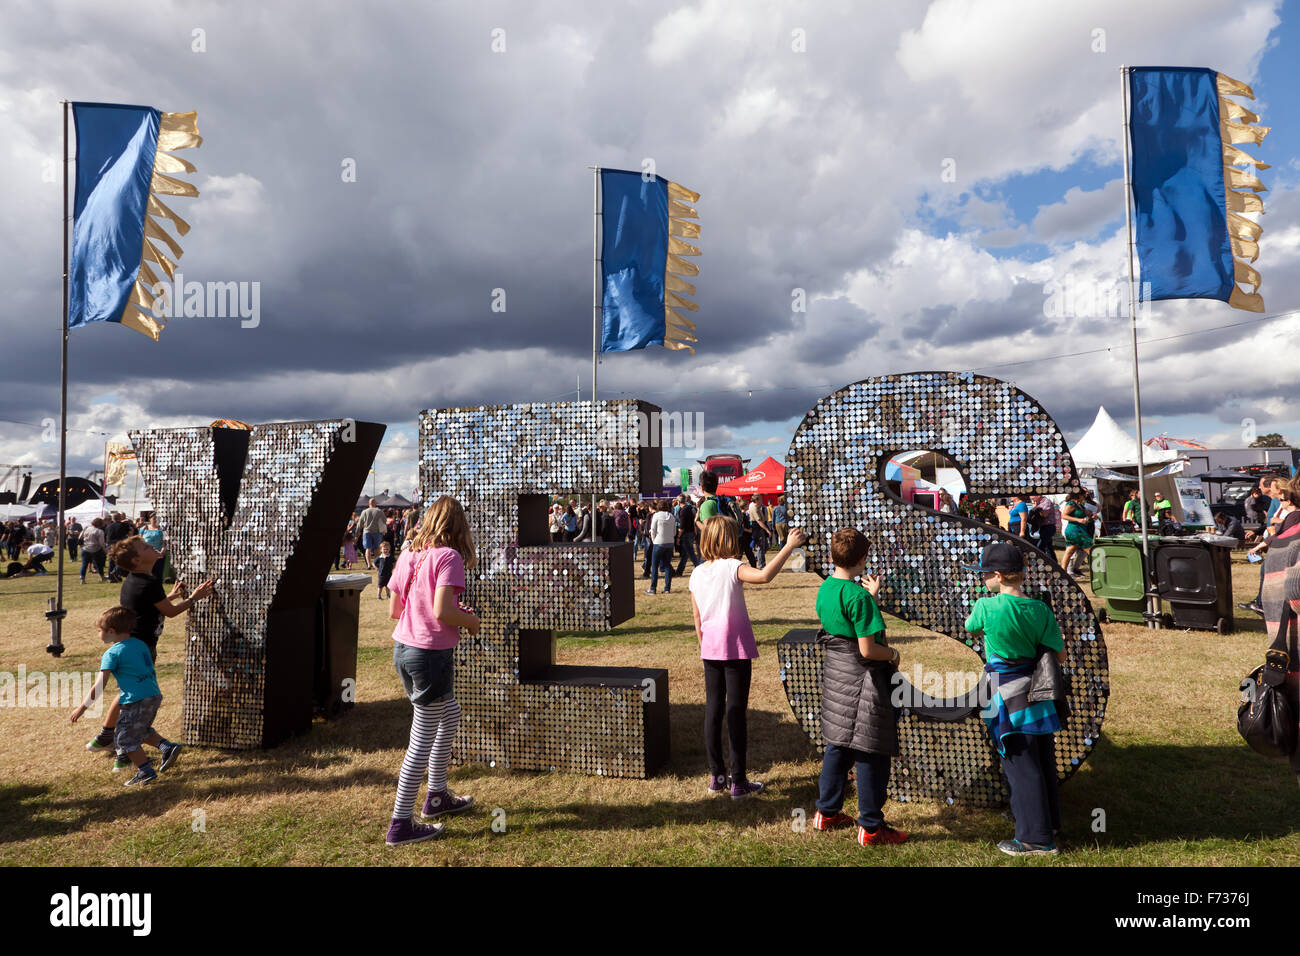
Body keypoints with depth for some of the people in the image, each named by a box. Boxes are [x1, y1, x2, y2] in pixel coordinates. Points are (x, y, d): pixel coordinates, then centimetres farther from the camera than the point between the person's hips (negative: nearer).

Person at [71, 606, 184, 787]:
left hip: (136, 702, -8)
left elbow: (99, 685, -11)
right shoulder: (140, 644, 13)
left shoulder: (112, 654, -7)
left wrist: (82, 707, -4)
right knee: (142, 731, 27)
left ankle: (145, 772, 8)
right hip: (155, 696, 8)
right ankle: (167, 747, 12)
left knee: (124, 738, 8)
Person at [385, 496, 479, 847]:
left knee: (450, 716, 25)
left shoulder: (408, 555, 7)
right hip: (431, 654, -8)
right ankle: (401, 824, 11)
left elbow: (393, 610, 10)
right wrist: (470, 619, -4)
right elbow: (442, 612, -24)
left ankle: (437, 797, 37)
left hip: (403, 650, 8)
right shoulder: (449, 557, -14)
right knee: (423, 739, 3)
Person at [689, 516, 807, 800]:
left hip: (711, 650, 6)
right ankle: (738, 782, 9)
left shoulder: (697, 574, 4)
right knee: (736, 712, 1)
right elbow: (764, 575, -34)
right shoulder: (731, 567, -15)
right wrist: (789, 546, -27)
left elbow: (697, 618, 9)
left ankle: (716, 776, 22)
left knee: (713, 710, 13)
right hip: (736, 649, -6)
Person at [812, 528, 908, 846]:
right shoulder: (858, 596, -21)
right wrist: (893, 654, -4)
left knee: (837, 744, 19)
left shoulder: (825, 588, 4)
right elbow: (868, 649, -22)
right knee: (871, 753, 3)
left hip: (835, 673, 8)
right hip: (863, 679, -8)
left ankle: (826, 813, 29)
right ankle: (871, 827, 12)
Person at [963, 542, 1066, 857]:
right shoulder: (1040, 609, -4)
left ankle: (1037, 839, 11)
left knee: (1020, 766, 3)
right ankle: (1048, 823, 34)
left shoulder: (986, 607, -16)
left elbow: (971, 628, 5)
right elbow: (1060, 656, -1)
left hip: (1006, 697, -6)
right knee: (1042, 762, 18)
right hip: (1037, 694, 6)